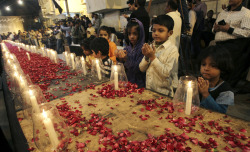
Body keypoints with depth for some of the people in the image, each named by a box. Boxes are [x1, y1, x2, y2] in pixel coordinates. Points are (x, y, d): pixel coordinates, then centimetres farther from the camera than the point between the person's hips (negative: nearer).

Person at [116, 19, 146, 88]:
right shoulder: (127, 48, 7)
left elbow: (139, 69, -14)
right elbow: (123, 68, 8)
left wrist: (126, 59, -24)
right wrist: (119, 58, -10)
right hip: (127, 82, 4)